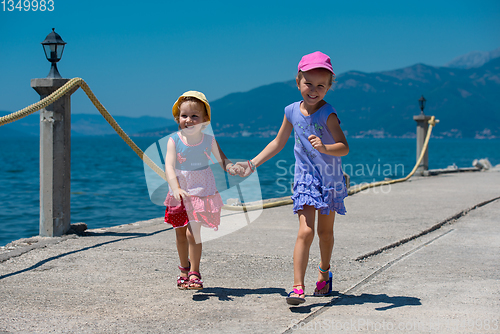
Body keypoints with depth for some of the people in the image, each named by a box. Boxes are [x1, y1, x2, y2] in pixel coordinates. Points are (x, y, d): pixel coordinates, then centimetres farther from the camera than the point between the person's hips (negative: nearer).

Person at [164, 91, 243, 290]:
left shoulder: (208, 141, -7)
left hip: (201, 192, -2)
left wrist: (231, 168, -21)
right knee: (180, 233, 14)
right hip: (179, 193, 2)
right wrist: (176, 188, -37)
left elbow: (221, 159, 3)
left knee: (193, 232, -12)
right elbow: (169, 167, -20)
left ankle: (194, 273, 0)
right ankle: (184, 268, 35)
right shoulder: (174, 141, -10)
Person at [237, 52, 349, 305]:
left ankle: (324, 273, 40)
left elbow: (344, 148, -22)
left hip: (330, 180, -1)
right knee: (305, 231, -14)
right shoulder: (292, 112, -3)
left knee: (325, 232, 14)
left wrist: (324, 147, -42)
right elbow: (278, 143, 12)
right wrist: (252, 163, 9)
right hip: (305, 179, 1)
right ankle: (298, 287, -17)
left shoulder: (328, 114, -14)